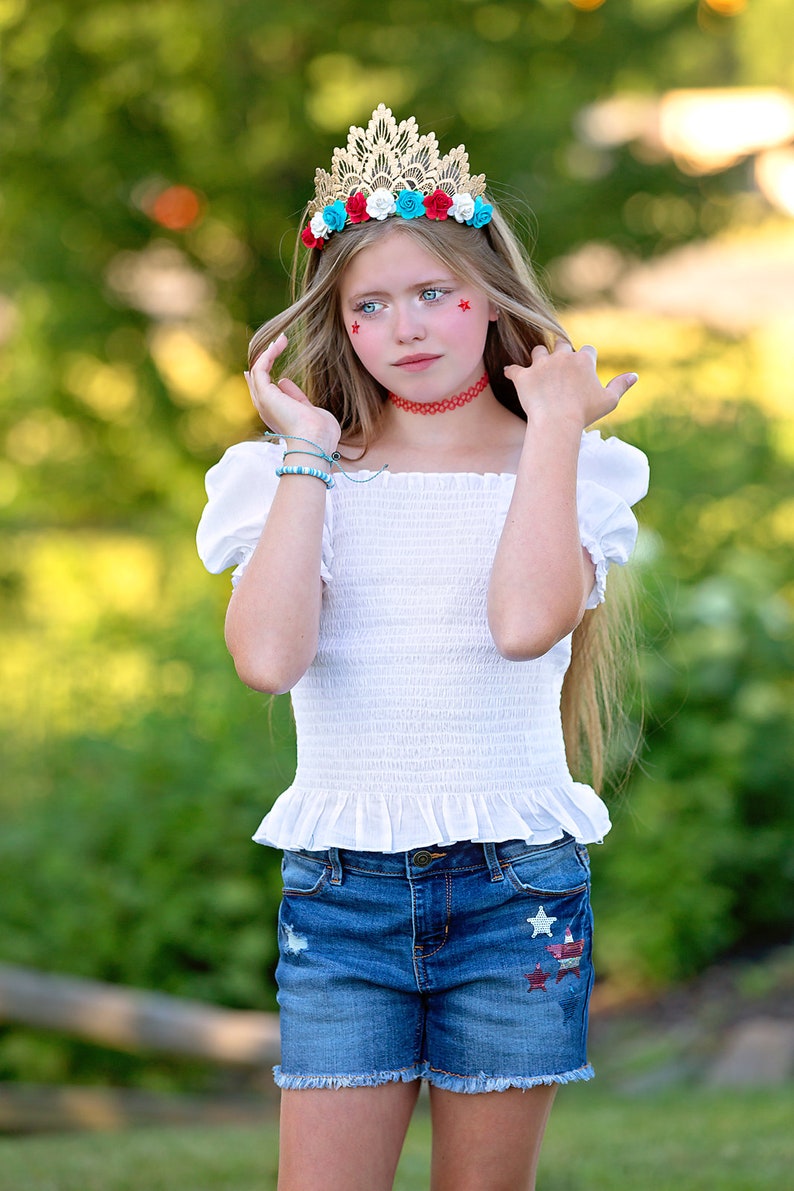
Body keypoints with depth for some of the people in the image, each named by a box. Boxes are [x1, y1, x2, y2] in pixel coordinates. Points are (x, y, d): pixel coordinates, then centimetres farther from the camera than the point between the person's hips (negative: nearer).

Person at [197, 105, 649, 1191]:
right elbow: (267, 656, -14)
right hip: (338, 886, 1)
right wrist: (309, 460, -7)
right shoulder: (302, 479, 6)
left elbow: (527, 623, -19)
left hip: (513, 889, 0)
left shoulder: (564, 473, 4)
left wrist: (553, 433, -9)